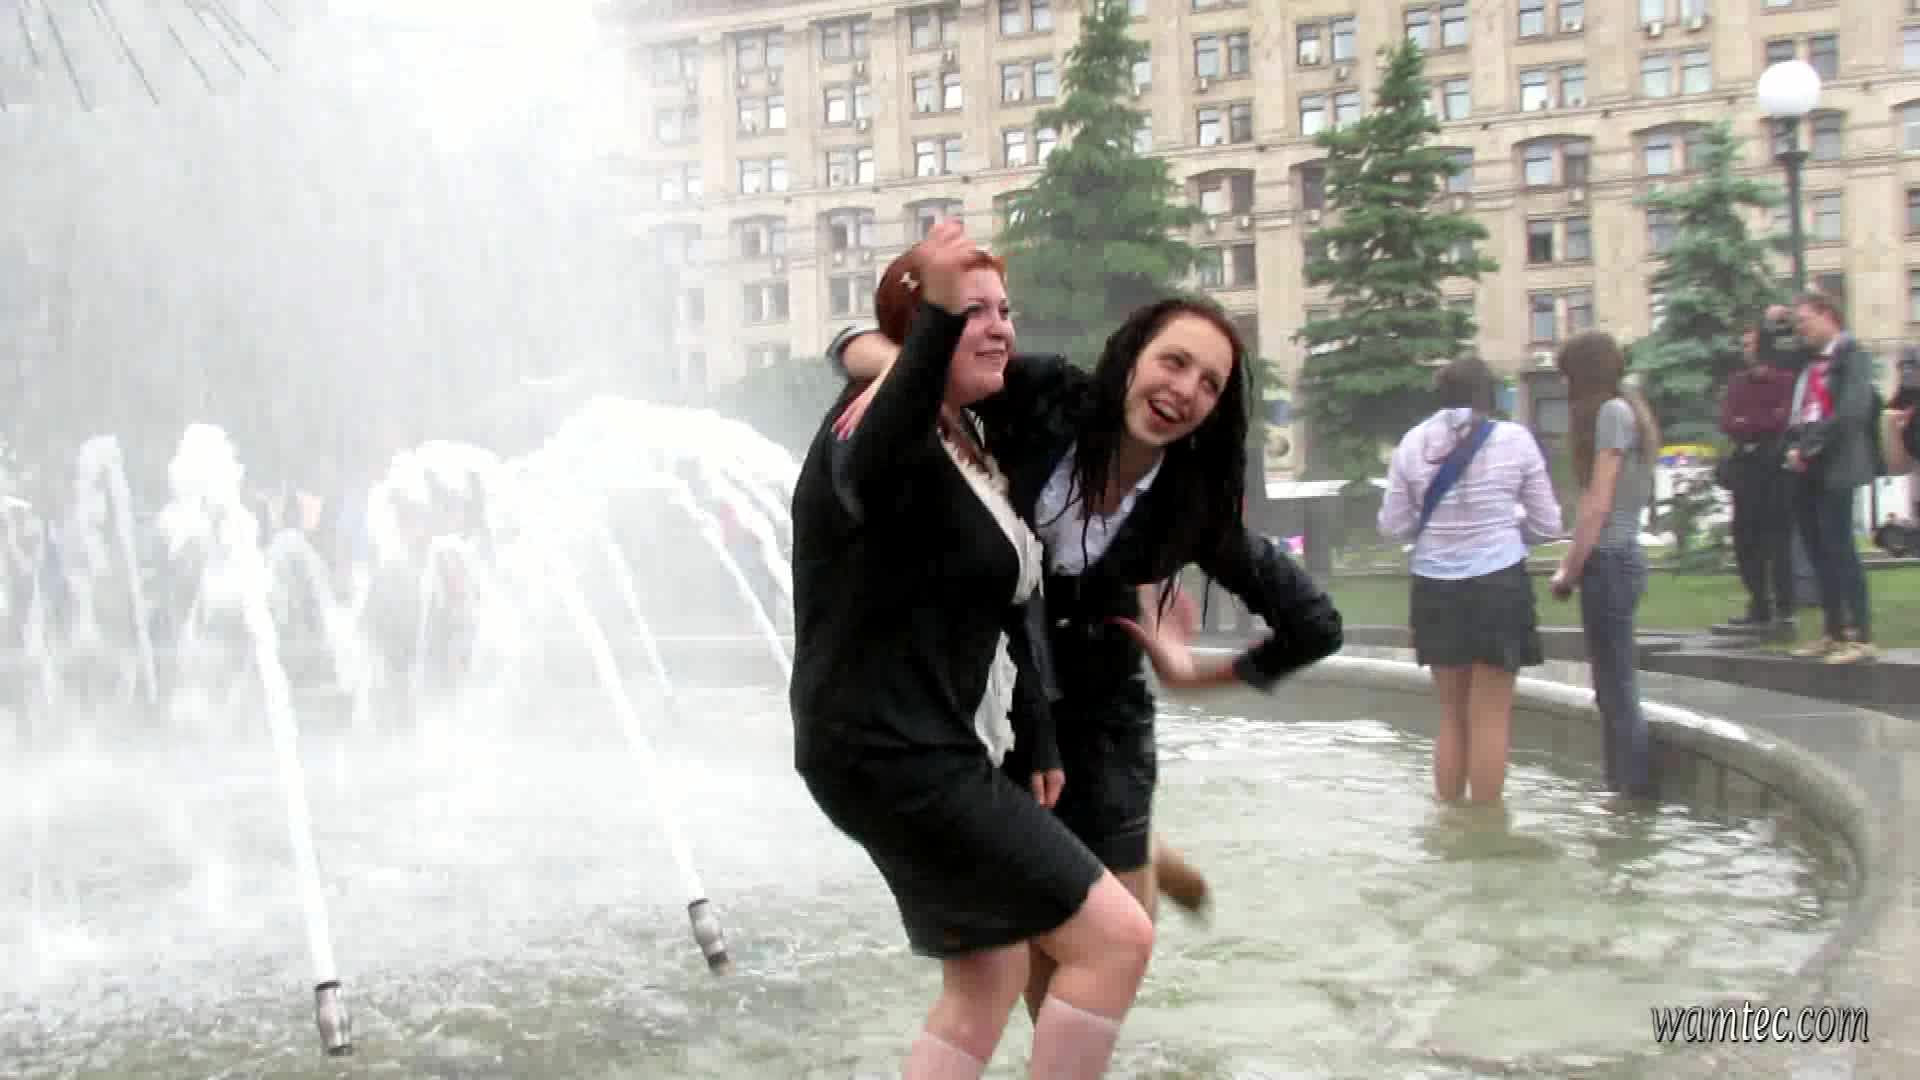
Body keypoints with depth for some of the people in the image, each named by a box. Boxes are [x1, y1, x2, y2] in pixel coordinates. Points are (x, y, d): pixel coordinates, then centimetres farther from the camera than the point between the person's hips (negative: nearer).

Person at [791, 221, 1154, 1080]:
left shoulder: (965, 442, 16)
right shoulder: (887, 433, -16)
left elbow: (998, 605, 22)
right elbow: (870, 474, -44)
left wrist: (1037, 739, 24)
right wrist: (938, 318, -57)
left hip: (938, 751, 10)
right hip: (890, 753, -10)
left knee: (989, 976, 18)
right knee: (1115, 937, -11)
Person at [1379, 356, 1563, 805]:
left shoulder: (1413, 442, 2)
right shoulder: (1514, 439, -3)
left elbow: (1392, 526, 4)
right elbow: (1548, 525, 2)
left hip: (1435, 587, 3)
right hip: (1498, 583, -3)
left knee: (1452, 718, 14)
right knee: (1490, 719, 2)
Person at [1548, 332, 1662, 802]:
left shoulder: (1612, 412, -11)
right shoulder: (1626, 410, 17)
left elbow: (1597, 505, -15)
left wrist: (1571, 570, -9)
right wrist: (1574, 563, 13)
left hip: (1608, 559, -9)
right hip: (1617, 556, 9)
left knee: (1617, 688, -6)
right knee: (1615, 686, 12)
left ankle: (1634, 793, -2)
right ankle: (1627, 790, 17)